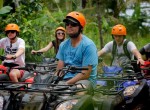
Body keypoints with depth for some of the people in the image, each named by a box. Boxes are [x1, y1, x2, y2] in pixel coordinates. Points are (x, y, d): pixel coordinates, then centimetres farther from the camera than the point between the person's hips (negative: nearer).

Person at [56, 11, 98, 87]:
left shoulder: (88, 45, -9)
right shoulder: (64, 45, 13)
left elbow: (86, 74, -15)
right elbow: (59, 69, 9)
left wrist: (67, 83, -23)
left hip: (85, 80, -6)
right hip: (65, 79, 6)